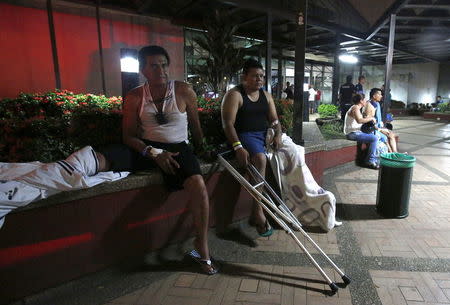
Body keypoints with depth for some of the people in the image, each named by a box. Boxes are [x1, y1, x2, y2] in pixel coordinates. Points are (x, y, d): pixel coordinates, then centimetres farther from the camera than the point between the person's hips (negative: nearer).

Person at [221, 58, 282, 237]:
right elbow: (228, 123, -14)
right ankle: (258, 211, -29)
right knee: (260, 159, -35)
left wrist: (278, 134, -8)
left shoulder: (266, 95, 18)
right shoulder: (234, 95, -3)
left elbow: (274, 119, 15)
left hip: (266, 134, 7)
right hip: (246, 135, -7)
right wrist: (238, 147, -27)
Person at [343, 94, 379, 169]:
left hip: (356, 132, 11)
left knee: (373, 136, 17)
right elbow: (359, 120, -31)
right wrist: (371, 118, -19)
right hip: (352, 134, -11)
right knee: (374, 138, -18)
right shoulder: (355, 108, -14)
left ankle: (374, 158, 19)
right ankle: (370, 161, -7)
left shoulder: (356, 108, 19)